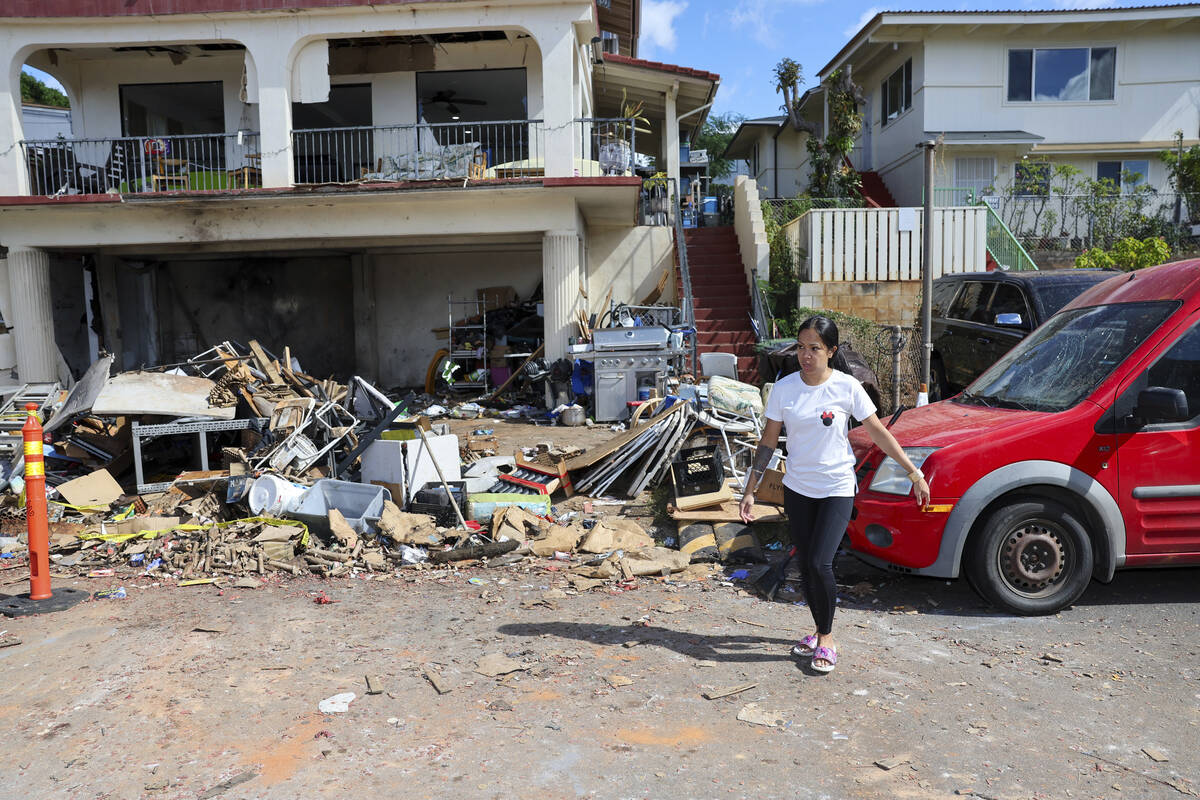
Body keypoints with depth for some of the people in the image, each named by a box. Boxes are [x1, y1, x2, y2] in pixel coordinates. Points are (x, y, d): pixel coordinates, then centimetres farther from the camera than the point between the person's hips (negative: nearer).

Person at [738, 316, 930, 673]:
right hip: (797, 489, 3)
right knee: (806, 566, 9)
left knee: (820, 564, -13)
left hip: (837, 489, -3)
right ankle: (819, 631, 30)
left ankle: (826, 639, 9)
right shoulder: (784, 389, -4)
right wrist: (750, 490, 2)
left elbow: (878, 432, -3)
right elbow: (769, 440, 2)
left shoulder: (847, 387, -10)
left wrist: (913, 472, -4)